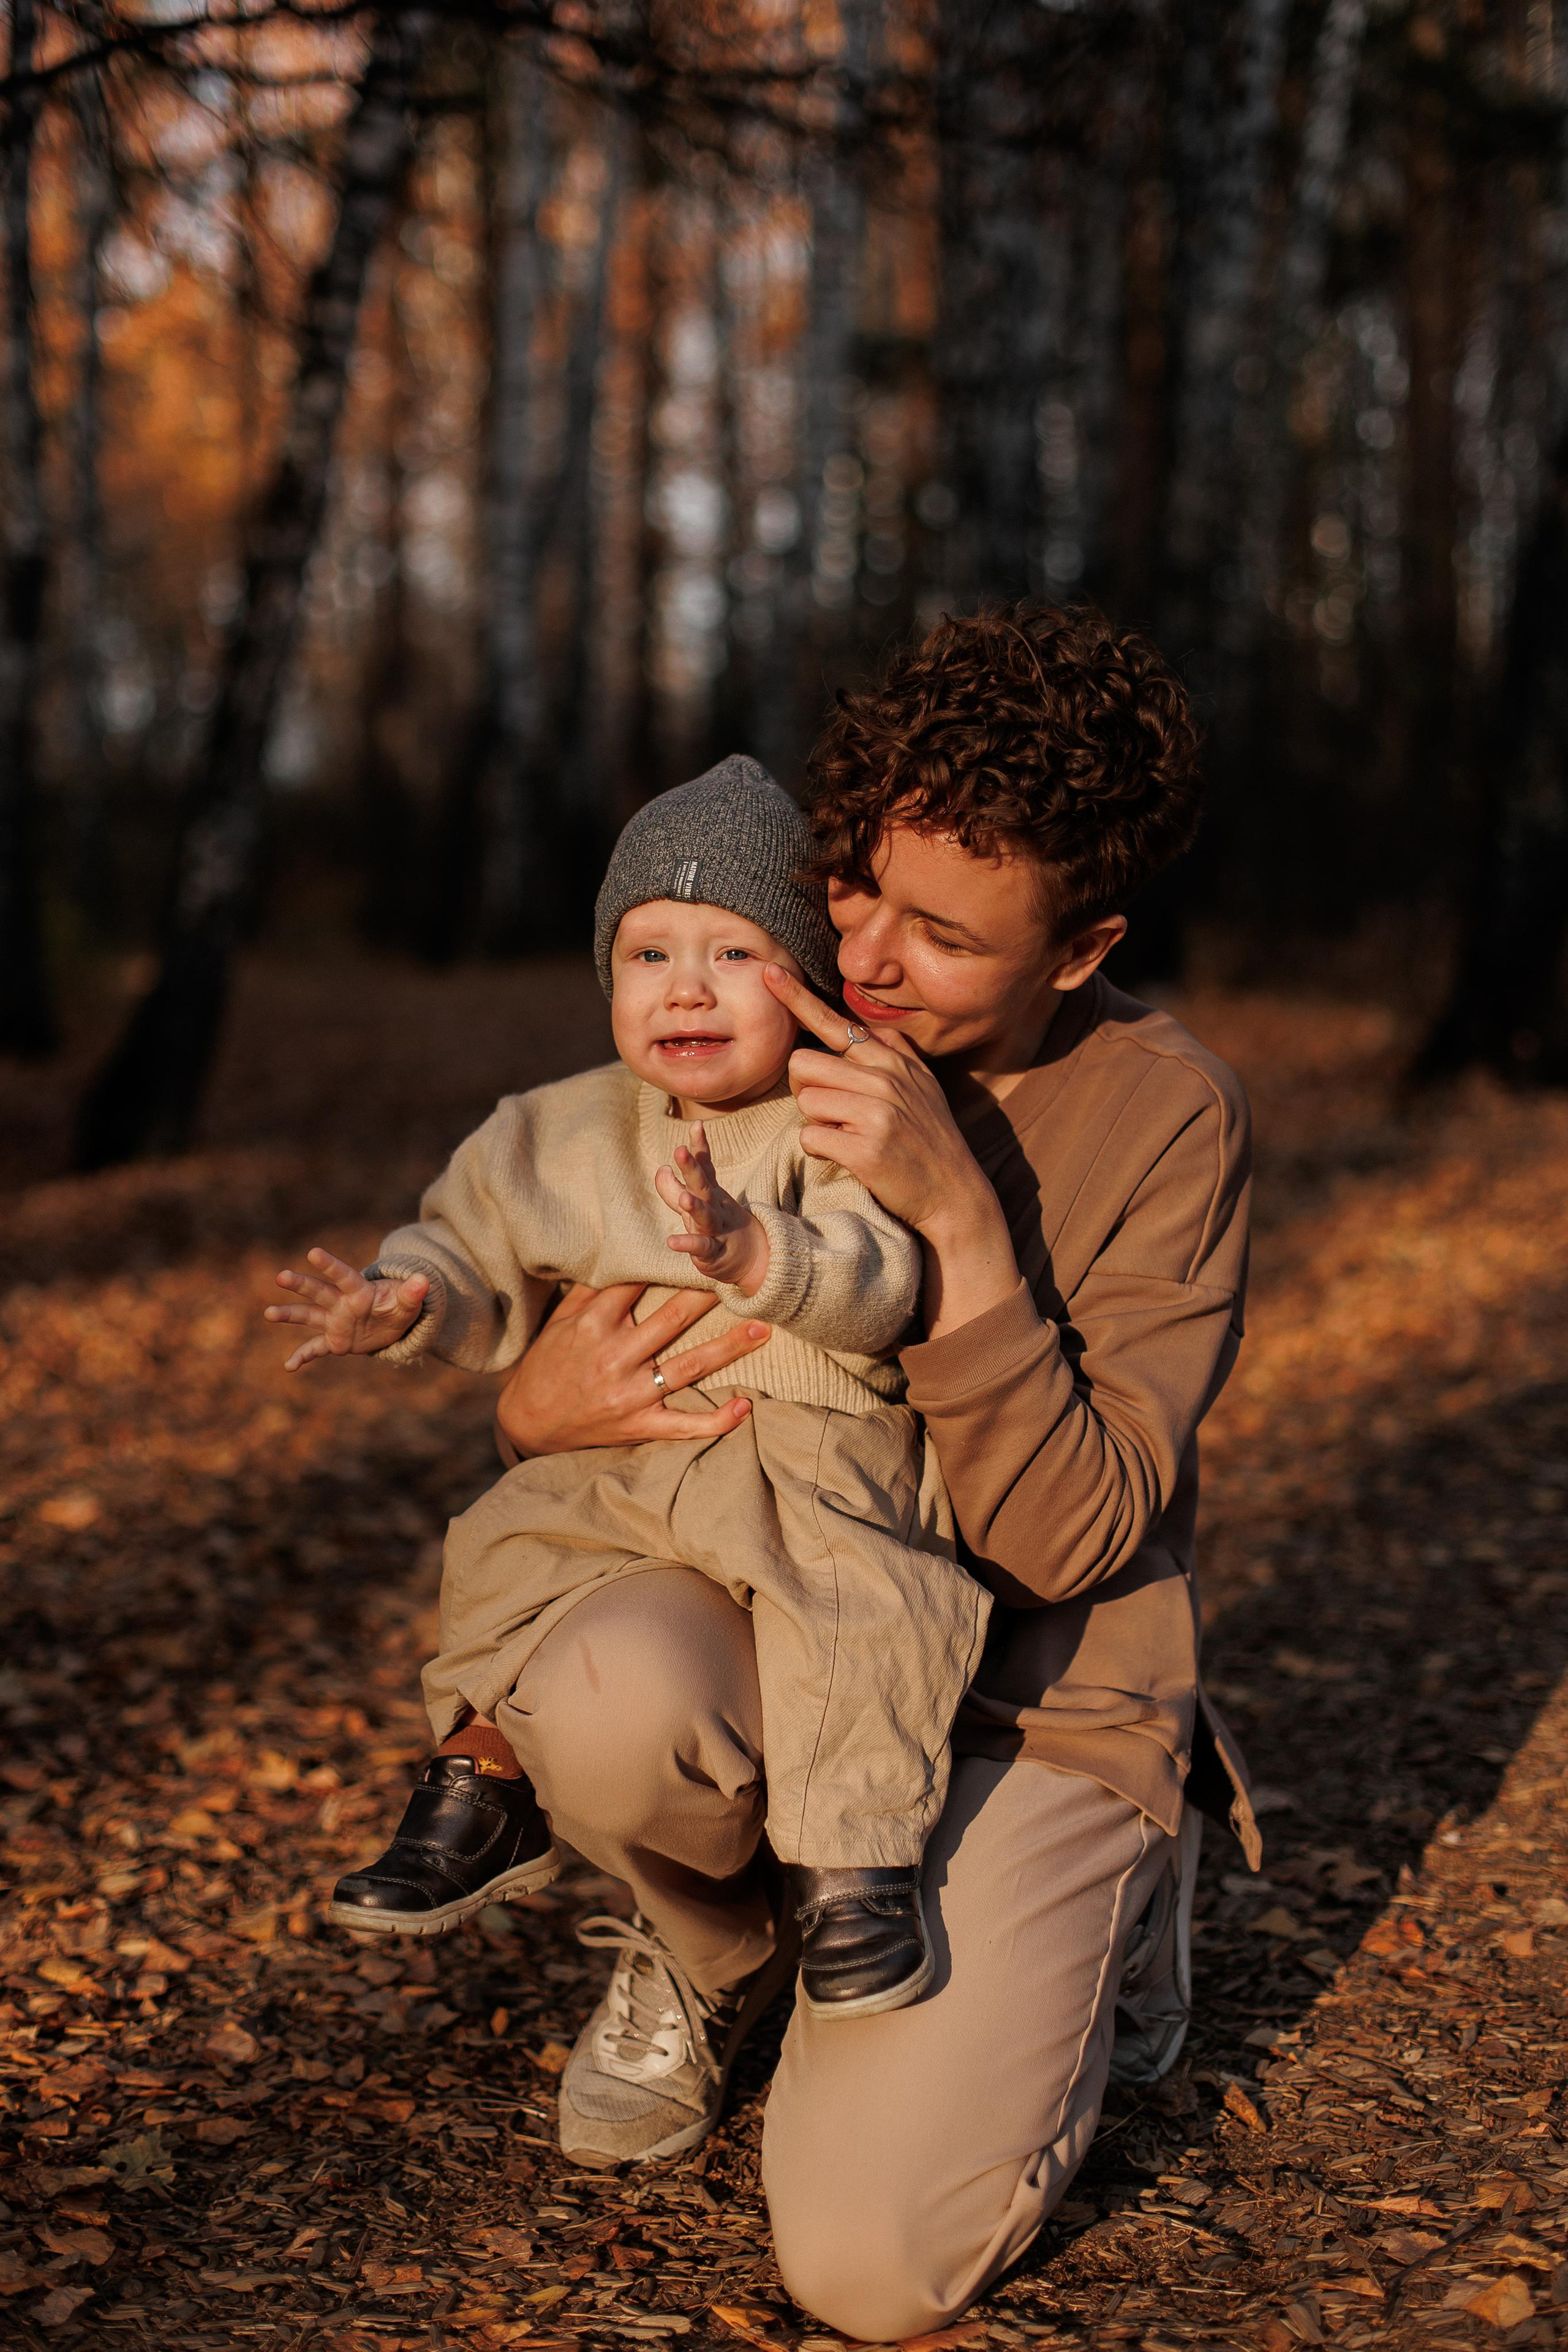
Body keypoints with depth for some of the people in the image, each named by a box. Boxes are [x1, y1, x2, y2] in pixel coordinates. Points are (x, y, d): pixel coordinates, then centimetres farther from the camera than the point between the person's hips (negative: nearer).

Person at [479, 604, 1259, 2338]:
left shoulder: (1168, 1112, -14)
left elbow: (1062, 1536, -20)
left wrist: (957, 1214, -31)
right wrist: (541, 1405, -22)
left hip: (1037, 1703, -2)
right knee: (604, 1695, -35)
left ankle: (1107, 1906, 13)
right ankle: (708, 1936, 3)